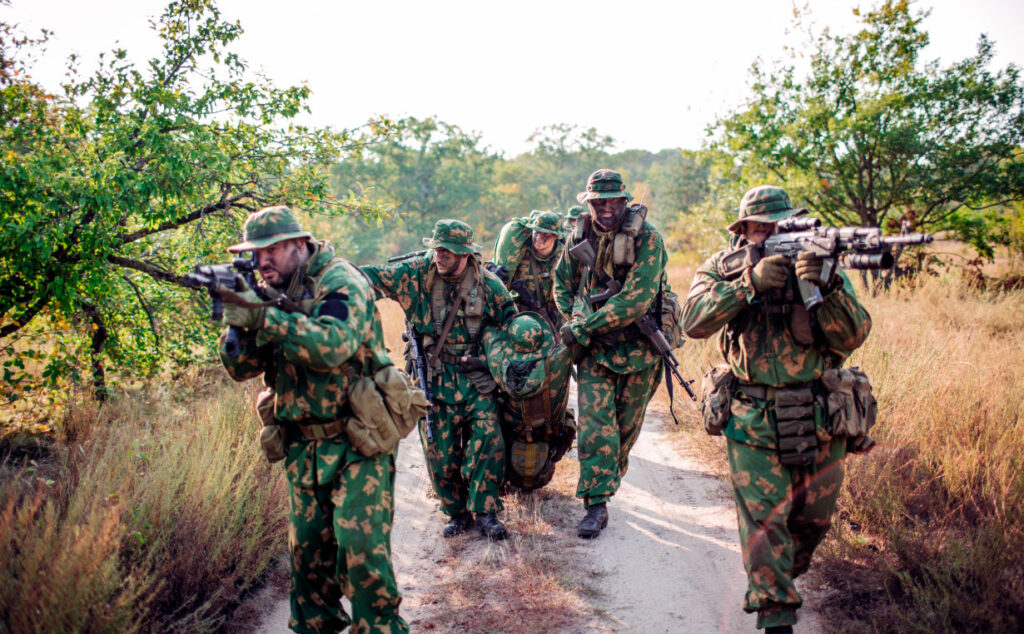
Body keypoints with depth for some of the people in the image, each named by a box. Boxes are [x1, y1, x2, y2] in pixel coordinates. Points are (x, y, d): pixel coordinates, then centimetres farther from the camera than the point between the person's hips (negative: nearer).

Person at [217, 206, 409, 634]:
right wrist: (240, 322, -17)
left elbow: (334, 345, -30)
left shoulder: (339, 282, -12)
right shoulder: (267, 293, 8)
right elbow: (240, 369, 3)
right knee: (307, 549, 11)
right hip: (303, 446, 6)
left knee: (360, 548, -10)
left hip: (357, 442, -6)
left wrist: (264, 317, -32)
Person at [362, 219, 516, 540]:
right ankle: (457, 513, 17)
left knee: (488, 441, -13)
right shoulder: (416, 273, -2)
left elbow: (510, 324, 9)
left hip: (476, 377, -1)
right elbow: (373, 276, -2)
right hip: (434, 378, 1)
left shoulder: (488, 284, -3)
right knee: (440, 451, 0)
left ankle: (485, 512, 0)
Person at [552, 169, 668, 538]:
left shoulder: (646, 238, -13)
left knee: (626, 424, 10)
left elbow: (636, 300, -21)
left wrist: (584, 327, -20)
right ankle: (596, 504, -5)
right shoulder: (580, 235, 2)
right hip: (594, 346, 2)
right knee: (595, 422, -8)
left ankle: (606, 483, 33)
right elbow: (563, 283, 16)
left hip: (636, 346, -2)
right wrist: (575, 324, -1)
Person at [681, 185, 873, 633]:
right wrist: (749, 283, -29)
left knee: (813, 517, 14)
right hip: (752, 420, -2)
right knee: (763, 516, -9)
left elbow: (852, 336, -11)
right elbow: (694, 322, -19)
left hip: (819, 421, 2)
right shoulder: (721, 269, 0)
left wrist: (824, 288, -29)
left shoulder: (821, 264, 0)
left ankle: (786, 573, 43)